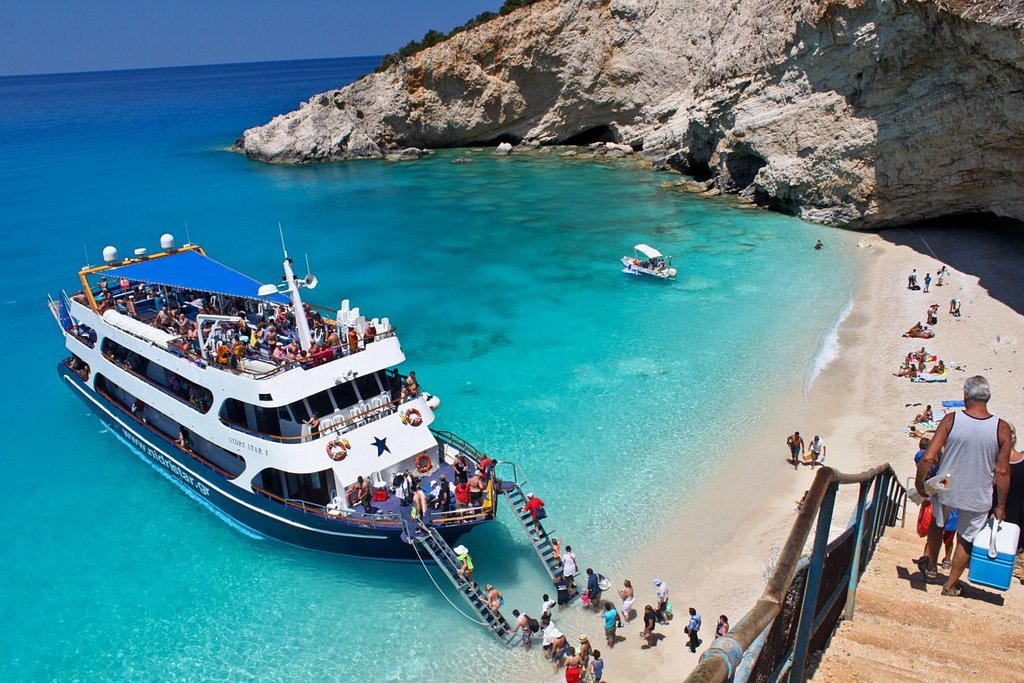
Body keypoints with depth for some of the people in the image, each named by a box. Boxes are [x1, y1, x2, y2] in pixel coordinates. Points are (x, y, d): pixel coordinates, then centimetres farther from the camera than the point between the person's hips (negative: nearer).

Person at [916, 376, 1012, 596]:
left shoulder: (951, 420, -16)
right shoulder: (1002, 429, -13)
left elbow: (928, 457, -18)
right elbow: (1002, 472, -9)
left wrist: (920, 482, -1)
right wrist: (1000, 506, 2)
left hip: (945, 489, 0)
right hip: (977, 496, 0)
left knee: (937, 524, 28)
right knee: (966, 540, 19)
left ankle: (931, 568, 41)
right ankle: (951, 585, 30)